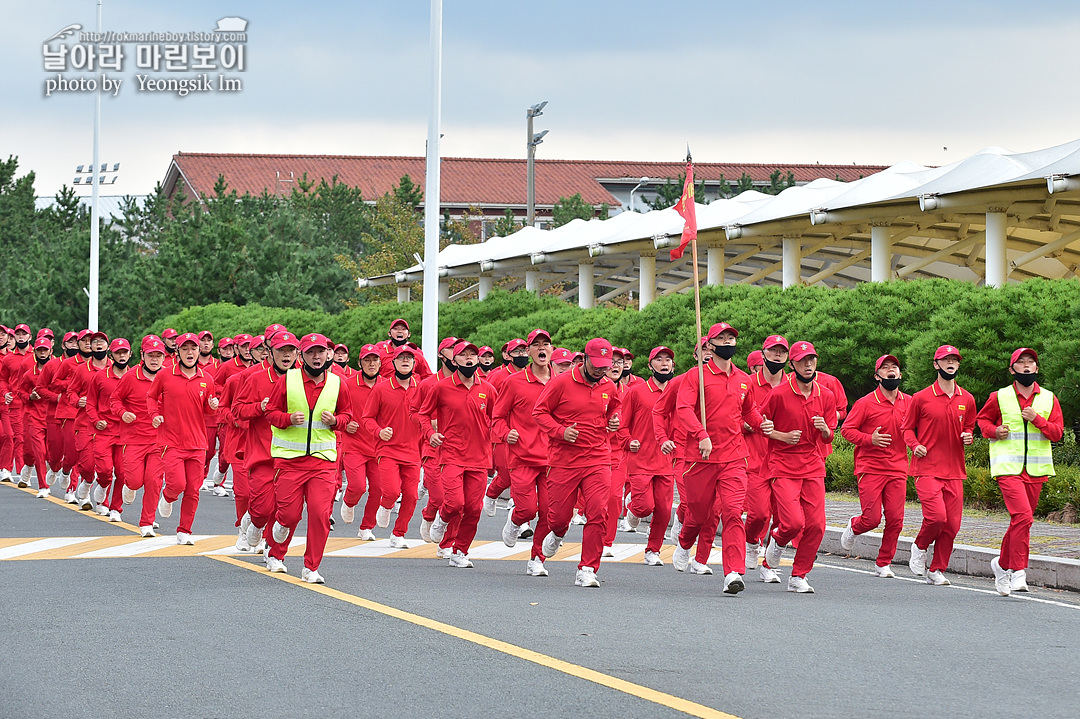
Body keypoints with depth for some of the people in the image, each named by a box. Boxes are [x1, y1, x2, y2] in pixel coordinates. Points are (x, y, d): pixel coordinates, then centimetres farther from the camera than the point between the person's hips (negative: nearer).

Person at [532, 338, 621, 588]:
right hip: (564, 460, -3)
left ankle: (587, 570, -4)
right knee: (559, 513, 3)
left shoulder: (608, 387, 9)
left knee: (598, 512, -11)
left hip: (597, 459, 3)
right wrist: (560, 431, -16)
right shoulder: (561, 383, -6)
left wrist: (614, 420, 7)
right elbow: (539, 411, -2)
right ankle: (557, 533, 43)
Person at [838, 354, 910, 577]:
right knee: (872, 518, -7)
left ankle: (884, 563, 13)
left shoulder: (908, 402, 8)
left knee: (895, 520, -3)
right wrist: (869, 439, -17)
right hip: (870, 469, -3)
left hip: (898, 470, 3)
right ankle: (853, 527, 28)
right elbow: (846, 430, -3)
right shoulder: (865, 403, -5)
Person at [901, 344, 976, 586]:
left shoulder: (967, 400, 10)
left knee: (951, 524, 0)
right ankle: (920, 547, 11)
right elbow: (907, 428, 8)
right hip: (927, 468, -4)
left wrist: (968, 437, 1)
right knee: (936, 516, -19)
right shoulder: (921, 398, -1)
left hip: (954, 470, 4)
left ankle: (937, 570, 14)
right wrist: (915, 445, -10)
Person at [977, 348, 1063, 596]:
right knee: (1022, 516, -19)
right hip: (1008, 467, -4)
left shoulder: (1048, 399, 8)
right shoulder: (999, 397, 2)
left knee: (1021, 519, 9)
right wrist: (993, 431, -4)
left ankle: (1003, 564, 29)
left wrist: (1037, 419, -12)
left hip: (1036, 470, 4)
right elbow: (982, 418, 16)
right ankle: (1018, 571, -16)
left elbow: (1057, 432, 3)